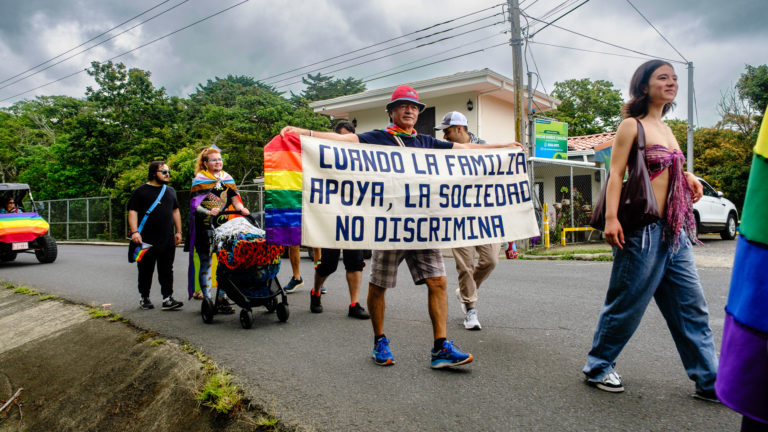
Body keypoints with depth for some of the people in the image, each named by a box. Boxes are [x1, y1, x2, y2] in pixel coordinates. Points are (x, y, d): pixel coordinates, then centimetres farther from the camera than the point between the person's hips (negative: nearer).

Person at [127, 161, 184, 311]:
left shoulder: (170, 191, 16)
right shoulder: (141, 191, 0)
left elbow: (175, 211, 21)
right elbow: (132, 211, -4)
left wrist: (178, 231, 15)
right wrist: (134, 232, -16)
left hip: (168, 240, 4)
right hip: (147, 240, -4)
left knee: (167, 270, 2)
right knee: (146, 270, 6)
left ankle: (167, 298, 4)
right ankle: (144, 298, 18)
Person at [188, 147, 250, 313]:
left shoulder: (228, 179, 16)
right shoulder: (199, 180, 2)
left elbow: (234, 199, 9)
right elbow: (194, 205, -6)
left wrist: (241, 208, -11)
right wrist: (208, 212, -23)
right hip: (204, 226, -4)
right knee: (206, 262, 0)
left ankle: (222, 298, 10)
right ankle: (207, 299, 7)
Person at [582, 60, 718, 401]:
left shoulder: (666, 129, 18)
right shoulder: (632, 125, -4)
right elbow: (616, 173, -12)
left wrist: (688, 179, 5)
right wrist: (611, 217, -23)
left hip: (675, 232, 8)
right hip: (643, 230, -8)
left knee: (692, 308, 8)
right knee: (626, 305, 1)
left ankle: (709, 381, 17)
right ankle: (598, 367, 18)